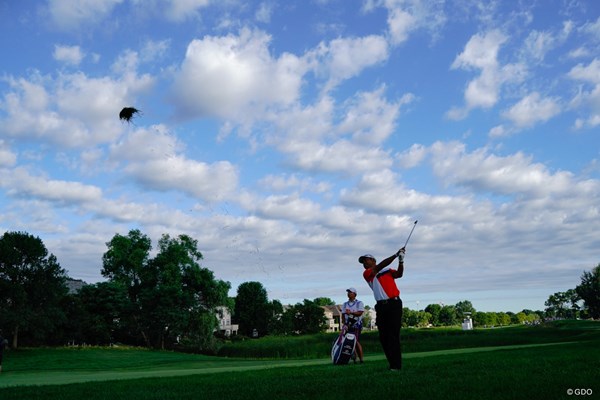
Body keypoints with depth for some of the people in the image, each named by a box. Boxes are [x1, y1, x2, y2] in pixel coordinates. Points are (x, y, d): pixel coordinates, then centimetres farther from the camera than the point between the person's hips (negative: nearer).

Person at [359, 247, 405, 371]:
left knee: (393, 335, -8)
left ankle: (396, 365, -6)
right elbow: (379, 267, -5)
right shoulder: (366, 273, 9)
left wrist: (401, 261, -20)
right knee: (383, 336, 1)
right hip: (381, 306, 2)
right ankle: (392, 364, 8)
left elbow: (399, 274, -3)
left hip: (394, 304, -2)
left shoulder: (388, 270, 14)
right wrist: (396, 255, -12)